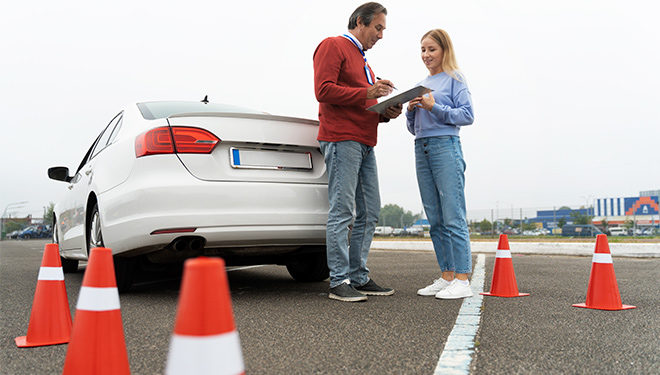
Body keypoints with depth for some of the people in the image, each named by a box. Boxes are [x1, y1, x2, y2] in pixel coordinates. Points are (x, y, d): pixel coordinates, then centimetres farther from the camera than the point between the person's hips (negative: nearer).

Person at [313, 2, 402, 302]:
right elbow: (323, 89, -12)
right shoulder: (333, 46, 2)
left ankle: (358, 277, 13)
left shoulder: (363, 61, 30)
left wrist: (386, 113, 10)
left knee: (370, 212, 6)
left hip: (365, 144, 9)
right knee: (342, 211, -11)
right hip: (341, 139, -9)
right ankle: (339, 282, -6)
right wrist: (366, 93, -16)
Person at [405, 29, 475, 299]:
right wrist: (411, 110, 2)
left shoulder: (454, 79, 4)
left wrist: (435, 107, -14)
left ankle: (462, 280, -5)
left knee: (453, 218, -9)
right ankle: (446, 277, 13)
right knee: (435, 220, 6)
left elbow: (467, 115, -6)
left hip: (446, 147, -6)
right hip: (421, 150, 7)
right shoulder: (420, 86, 21)